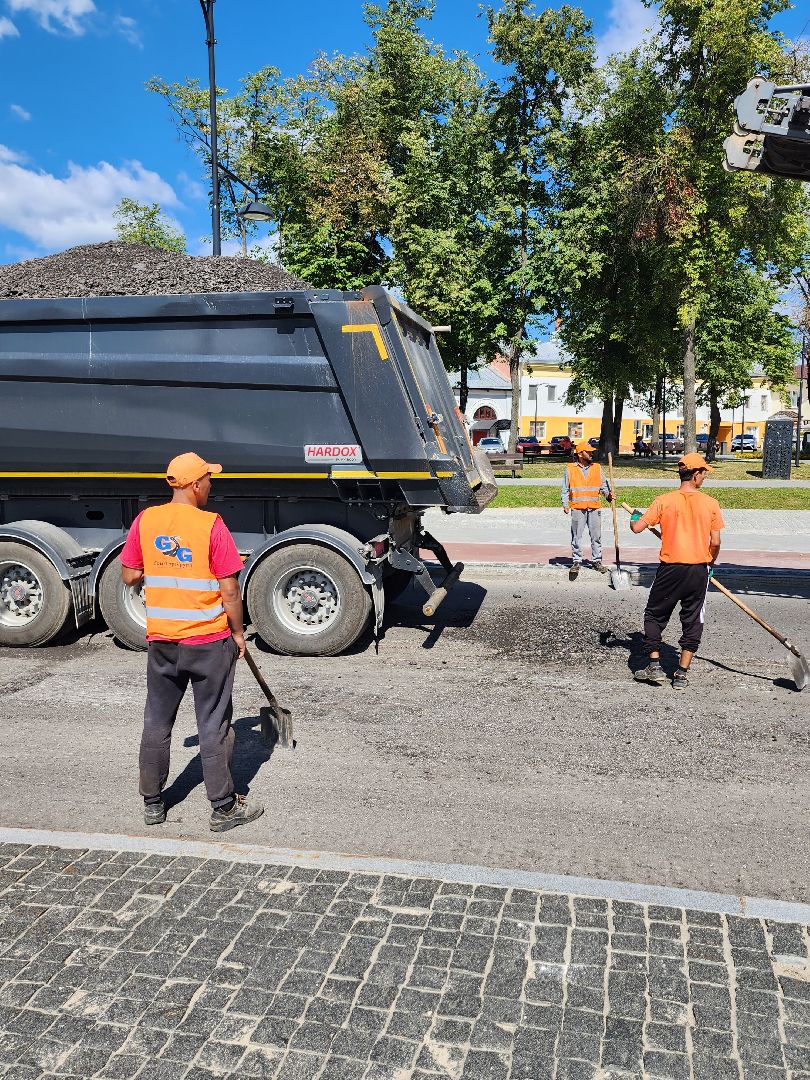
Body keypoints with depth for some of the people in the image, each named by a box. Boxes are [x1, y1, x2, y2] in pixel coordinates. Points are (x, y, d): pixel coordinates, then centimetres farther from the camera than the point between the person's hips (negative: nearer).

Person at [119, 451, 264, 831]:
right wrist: (238, 632, -2)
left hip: (161, 640, 4)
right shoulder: (211, 525, -15)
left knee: (157, 722, 17)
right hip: (209, 642, -4)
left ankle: (152, 803, 29)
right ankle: (223, 807, 17)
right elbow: (229, 591, -14)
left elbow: (129, 576, 5)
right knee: (213, 726, 6)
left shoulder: (145, 521, -2)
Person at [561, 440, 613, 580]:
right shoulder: (570, 469, 4)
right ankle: (576, 562, 10)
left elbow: (603, 485, 9)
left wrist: (608, 494, -10)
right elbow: (565, 489, 5)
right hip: (577, 508, -2)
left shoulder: (597, 468, 11)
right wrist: (565, 504, -5)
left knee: (596, 536, 5)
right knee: (576, 537, 1)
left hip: (594, 508, 2)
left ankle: (596, 561, 16)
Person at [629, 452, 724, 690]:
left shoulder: (664, 500, -5)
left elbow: (637, 527, -7)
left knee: (655, 615, 15)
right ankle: (682, 673, 13)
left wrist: (634, 517, 16)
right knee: (692, 621, 11)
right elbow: (715, 543, -1)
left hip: (670, 568, -1)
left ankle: (654, 665, 11)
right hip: (699, 570, 1)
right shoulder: (711, 503, -2)